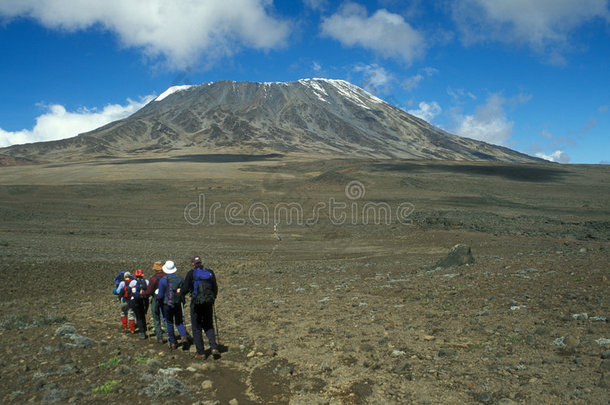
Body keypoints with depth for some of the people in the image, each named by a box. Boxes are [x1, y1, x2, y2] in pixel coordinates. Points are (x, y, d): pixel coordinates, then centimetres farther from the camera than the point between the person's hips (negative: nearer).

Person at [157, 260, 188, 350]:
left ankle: (173, 342, 14)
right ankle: (183, 336, -11)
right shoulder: (180, 278, -2)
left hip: (167, 304, -2)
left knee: (169, 323, 11)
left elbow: (160, 295, -8)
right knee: (179, 322, 12)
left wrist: (159, 302, 11)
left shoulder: (163, 280, -11)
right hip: (178, 304, 2)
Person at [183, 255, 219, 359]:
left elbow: (186, 288, -7)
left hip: (196, 303, -3)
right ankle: (214, 347, -1)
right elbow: (215, 288, 9)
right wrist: (213, 299, 25)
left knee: (197, 328, 9)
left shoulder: (191, 273, -7)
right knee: (209, 326, 16)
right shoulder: (210, 272, 5)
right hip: (208, 303, 4)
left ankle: (201, 353, 10)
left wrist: (180, 292, 15)